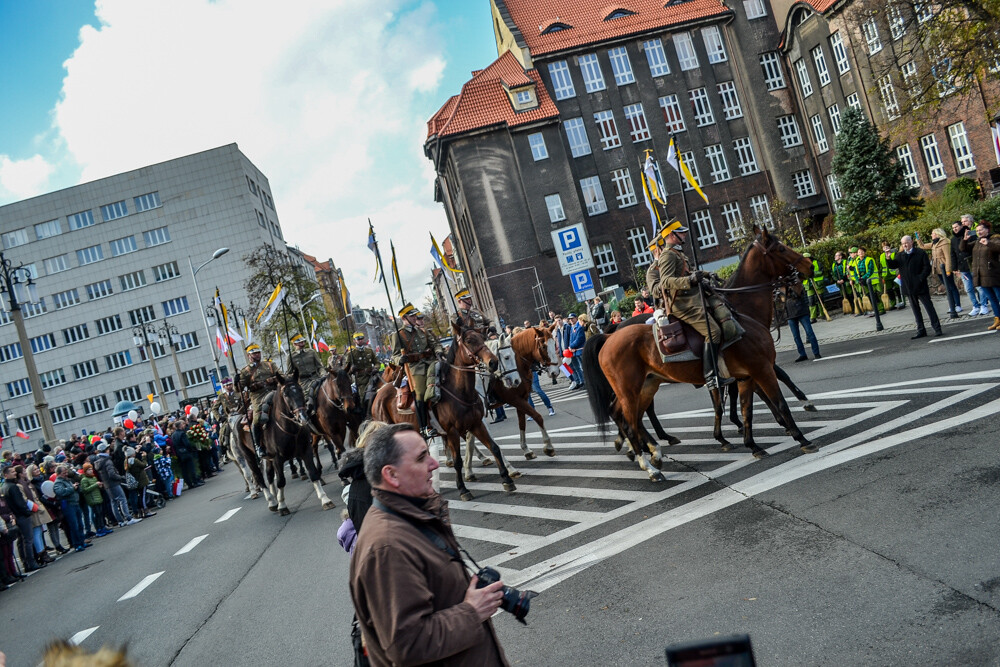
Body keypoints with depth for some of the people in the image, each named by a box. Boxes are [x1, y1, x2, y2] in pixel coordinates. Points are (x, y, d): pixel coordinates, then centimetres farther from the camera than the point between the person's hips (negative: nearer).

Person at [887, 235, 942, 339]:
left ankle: (937, 329, 3)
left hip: (920, 286, -5)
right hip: (909, 288, 5)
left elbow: (927, 267, -5)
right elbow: (892, 265, 1)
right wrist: (888, 259, -18)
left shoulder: (920, 253, -3)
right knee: (915, 309, 10)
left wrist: (920, 278, -15)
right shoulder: (900, 255, 10)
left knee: (928, 307, -3)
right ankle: (921, 331, 17)